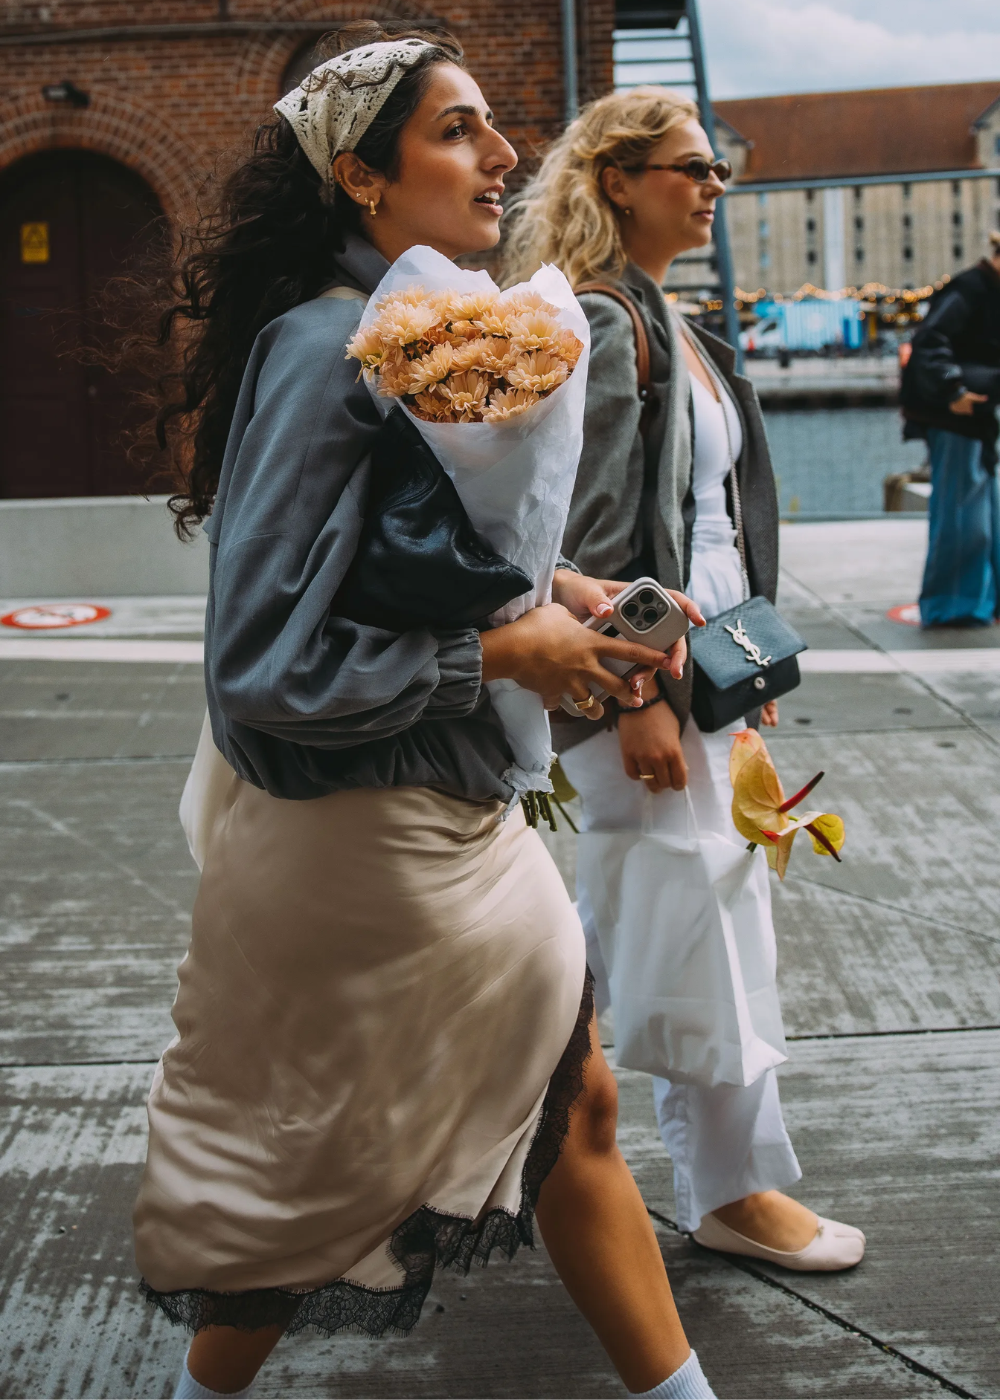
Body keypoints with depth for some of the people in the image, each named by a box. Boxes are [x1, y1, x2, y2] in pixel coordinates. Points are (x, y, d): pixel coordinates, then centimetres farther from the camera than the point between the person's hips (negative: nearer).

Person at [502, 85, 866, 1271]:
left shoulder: (668, 324, 17)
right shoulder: (597, 325, -14)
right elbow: (591, 534, -19)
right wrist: (637, 696, -21)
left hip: (696, 652, 10)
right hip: (635, 668, -10)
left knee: (629, 920, 17)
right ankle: (734, 1190, 13)